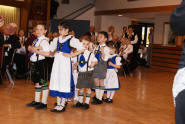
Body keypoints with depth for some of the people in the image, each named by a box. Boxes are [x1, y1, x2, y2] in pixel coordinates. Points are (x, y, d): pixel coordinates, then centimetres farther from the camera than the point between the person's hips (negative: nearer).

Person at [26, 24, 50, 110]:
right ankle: (36, 101, 30)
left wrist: (36, 50, -20)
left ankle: (44, 103, 7)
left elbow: (48, 53, -24)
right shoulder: (36, 40, 14)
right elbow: (29, 48, 10)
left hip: (40, 63, -9)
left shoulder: (44, 40, -12)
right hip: (33, 62, 9)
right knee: (36, 82, 17)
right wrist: (32, 48, -10)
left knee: (43, 83, -2)